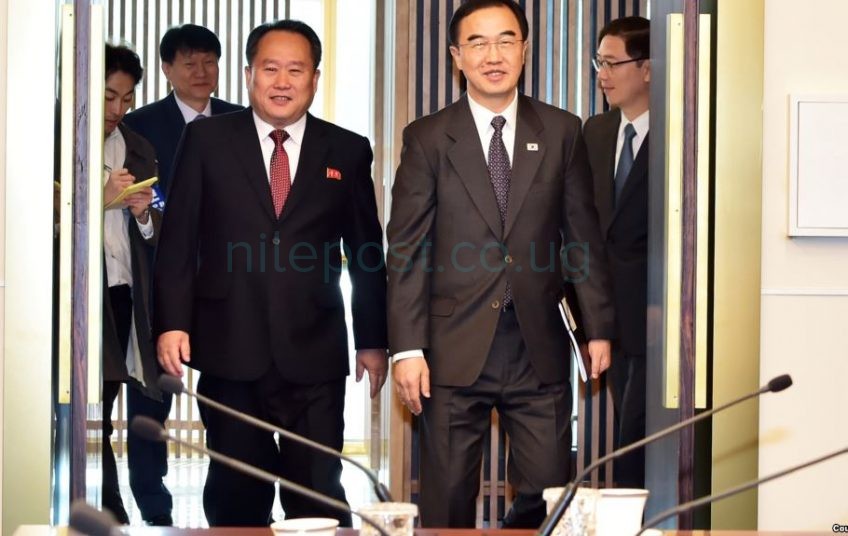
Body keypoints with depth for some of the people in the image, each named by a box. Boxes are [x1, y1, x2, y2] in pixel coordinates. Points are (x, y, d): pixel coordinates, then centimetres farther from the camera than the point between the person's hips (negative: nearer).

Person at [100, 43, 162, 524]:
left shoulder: (140, 150, 16)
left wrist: (143, 214, -3)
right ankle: (111, 514, -4)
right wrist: (102, 199, -15)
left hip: (124, 293, 4)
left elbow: (153, 235, 18)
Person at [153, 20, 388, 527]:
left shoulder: (348, 152, 7)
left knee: (319, 494, -1)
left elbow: (367, 253, 10)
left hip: (315, 353, 0)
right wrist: (173, 323, -5)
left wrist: (373, 341, 9)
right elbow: (178, 238, 3)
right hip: (230, 351, 0)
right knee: (236, 497, 8)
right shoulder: (207, 139, 4)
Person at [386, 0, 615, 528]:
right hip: (455, 350, -1)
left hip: (539, 349, 2)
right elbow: (406, 250, -1)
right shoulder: (428, 138, 1)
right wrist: (407, 348, -7)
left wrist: (600, 327, 6)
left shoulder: (562, 131, 6)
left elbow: (584, 235, 9)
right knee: (448, 503, 4)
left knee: (548, 493, 2)